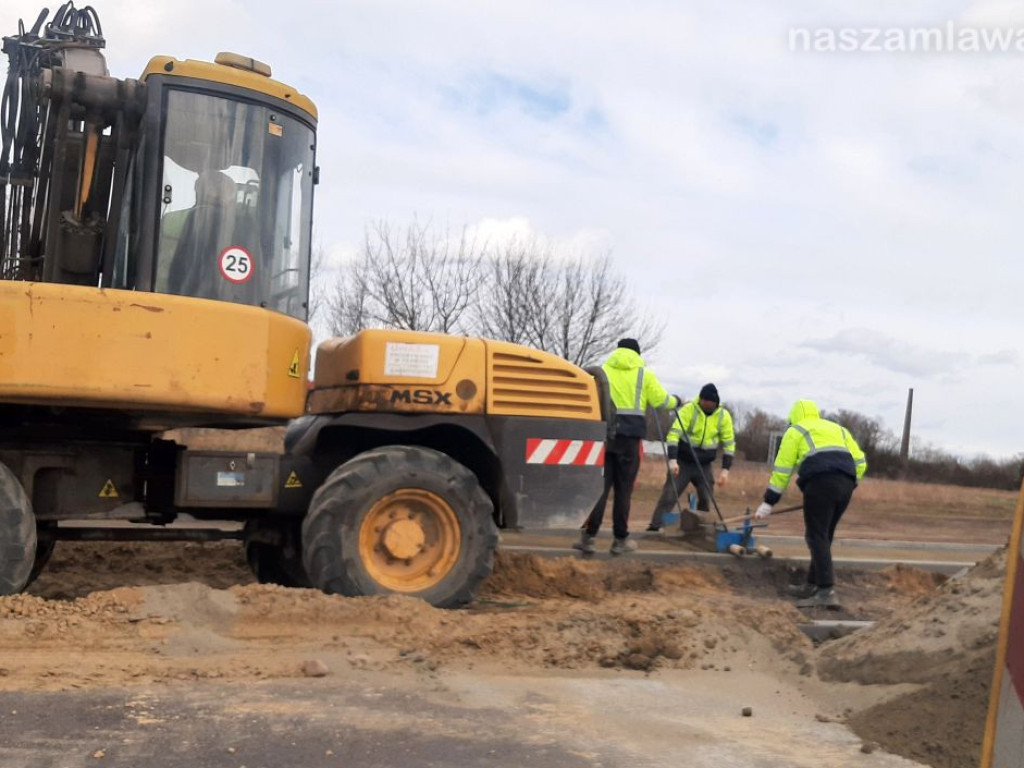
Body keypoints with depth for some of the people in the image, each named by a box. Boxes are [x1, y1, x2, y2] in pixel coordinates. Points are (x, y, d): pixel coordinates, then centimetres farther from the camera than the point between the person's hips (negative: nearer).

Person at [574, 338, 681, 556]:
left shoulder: (602, 370, 11)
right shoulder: (644, 374, 7)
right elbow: (661, 400, 5)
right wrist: (676, 402, 24)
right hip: (630, 434, -1)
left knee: (600, 485, 2)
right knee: (623, 488, 5)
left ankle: (589, 535, -6)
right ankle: (620, 539, 11)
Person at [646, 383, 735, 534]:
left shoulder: (723, 415, -4)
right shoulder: (688, 409, -14)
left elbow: (729, 443, 2)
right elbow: (674, 434, -21)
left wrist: (725, 469, -5)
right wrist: (672, 459, -32)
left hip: (704, 466, 3)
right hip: (682, 463, -3)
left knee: (706, 499, 4)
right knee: (669, 495, -9)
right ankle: (654, 527, -9)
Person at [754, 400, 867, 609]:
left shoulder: (795, 432, 13)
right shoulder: (838, 429, 30)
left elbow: (782, 469, 8)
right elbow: (860, 462, 21)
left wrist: (768, 502, 10)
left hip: (820, 484, -6)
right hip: (845, 485, 6)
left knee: (817, 537, -6)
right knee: (824, 536, 16)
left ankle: (827, 592, -16)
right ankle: (812, 586, 24)